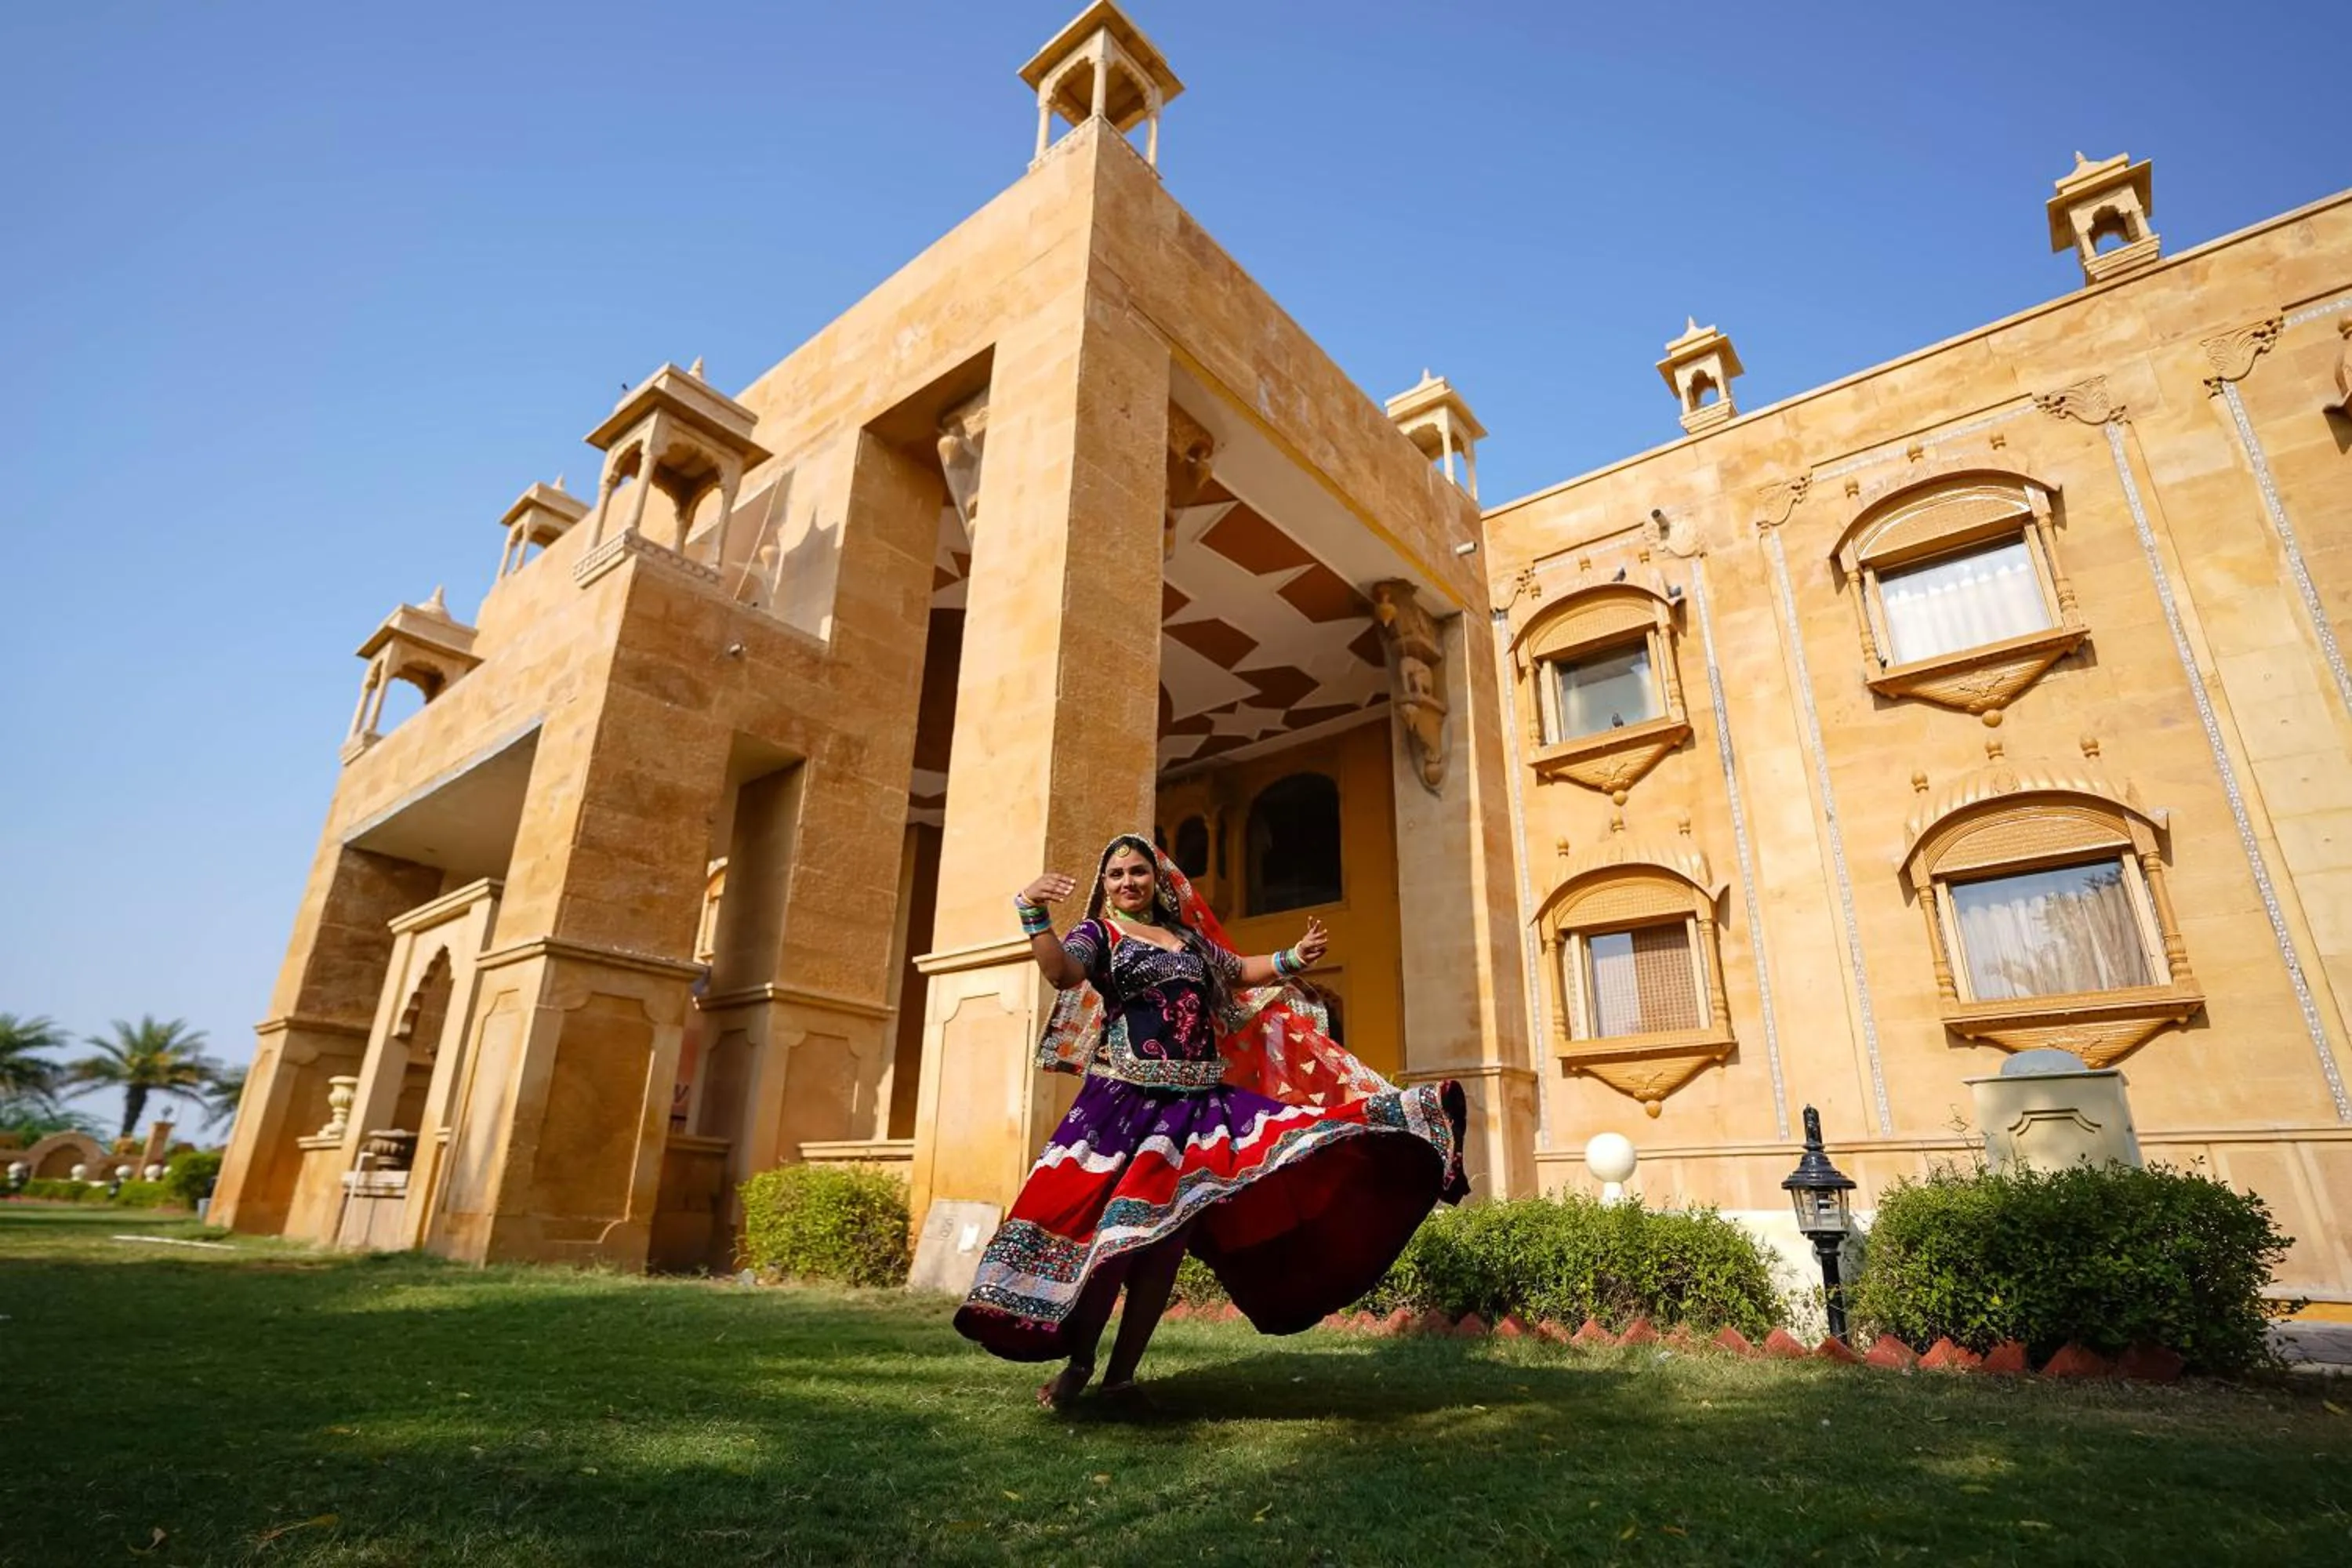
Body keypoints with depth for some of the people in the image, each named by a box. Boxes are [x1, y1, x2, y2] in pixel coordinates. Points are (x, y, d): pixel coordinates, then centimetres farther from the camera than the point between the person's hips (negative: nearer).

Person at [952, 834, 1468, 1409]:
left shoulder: (1187, 936, 18)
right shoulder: (1098, 932, 2)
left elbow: (1239, 972, 33)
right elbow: (1062, 971, -19)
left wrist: (1292, 959, 18)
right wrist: (1032, 912, -36)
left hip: (1198, 1100, 5)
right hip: (1128, 1100, -4)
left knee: (1168, 1237, 2)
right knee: (1109, 1229, -8)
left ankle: (1121, 1374, 13)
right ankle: (1079, 1363, 12)